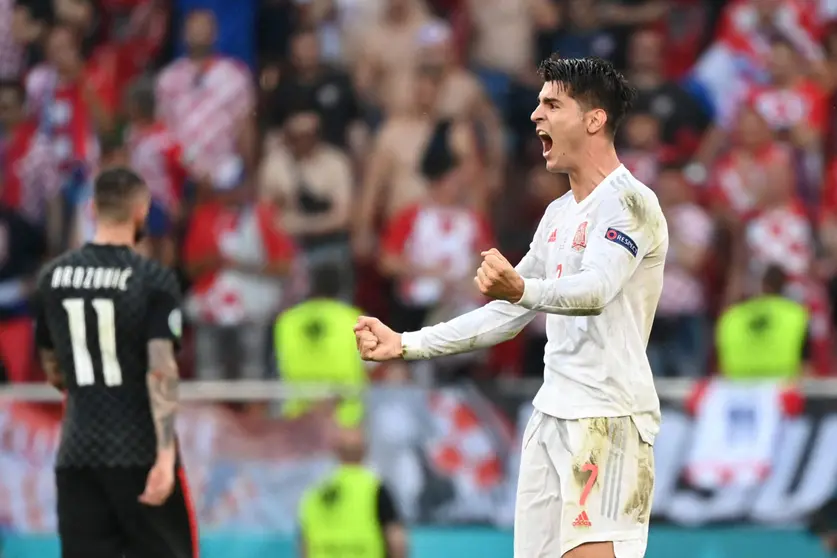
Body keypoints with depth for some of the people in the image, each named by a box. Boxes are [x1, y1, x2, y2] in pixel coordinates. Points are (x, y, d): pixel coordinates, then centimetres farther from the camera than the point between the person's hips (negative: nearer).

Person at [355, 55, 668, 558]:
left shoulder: (629, 202, -9)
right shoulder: (559, 214, 20)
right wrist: (406, 345, 19)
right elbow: (507, 315, 25)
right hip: (553, 417, 9)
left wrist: (521, 288, -46)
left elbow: (595, 290, -27)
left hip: (609, 420, -9)